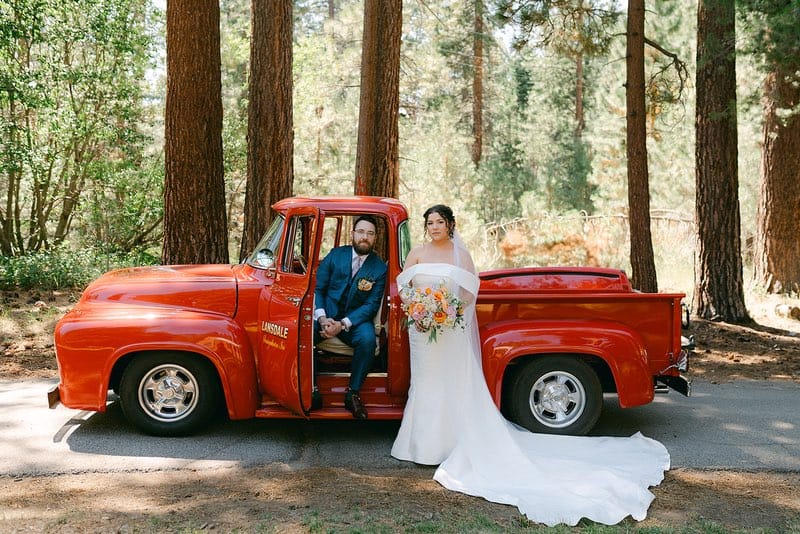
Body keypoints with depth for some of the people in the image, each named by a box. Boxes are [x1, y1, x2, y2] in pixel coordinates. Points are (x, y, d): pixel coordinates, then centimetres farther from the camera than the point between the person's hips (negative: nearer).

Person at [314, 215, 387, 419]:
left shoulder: (379, 268, -2)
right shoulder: (335, 255, 4)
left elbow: (372, 304, -7)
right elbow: (317, 288, 2)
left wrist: (343, 324, -20)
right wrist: (322, 318, -15)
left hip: (356, 319, -1)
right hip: (327, 315, 1)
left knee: (367, 339, -33)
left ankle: (353, 394, -16)